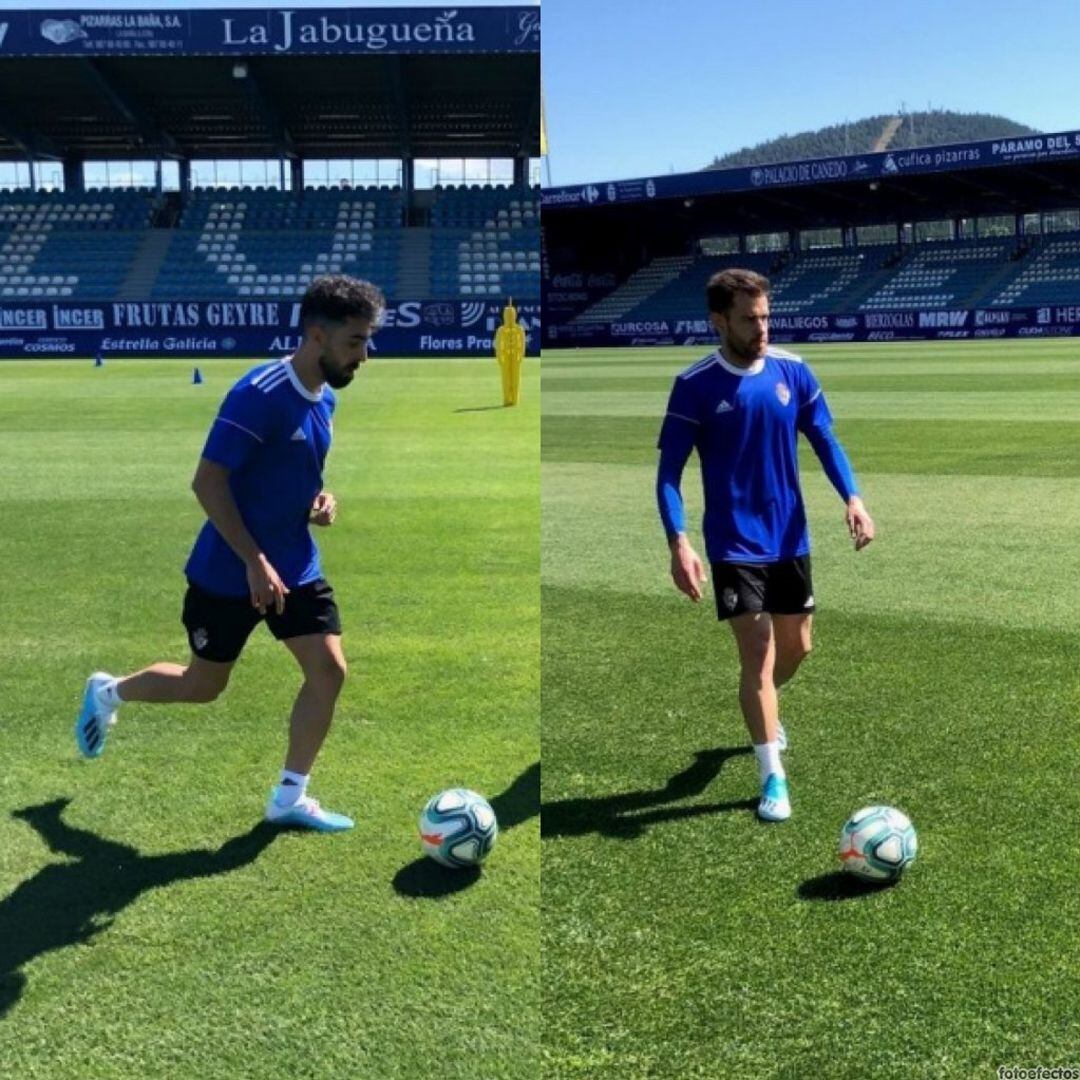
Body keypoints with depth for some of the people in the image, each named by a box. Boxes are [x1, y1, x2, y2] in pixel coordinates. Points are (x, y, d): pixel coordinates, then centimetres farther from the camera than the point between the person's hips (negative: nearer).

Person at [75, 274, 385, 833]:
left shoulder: (325, 399, 3)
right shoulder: (259, 393, -23)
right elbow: (207, 482, -23)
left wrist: (321, 500, -1)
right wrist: (256, 563, -24)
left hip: (296, 565, 7)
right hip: (229, 572, -7)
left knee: (329, 669, -4)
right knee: (202, 686, 10)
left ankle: (289, 798, 11)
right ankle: (106, 692, 40)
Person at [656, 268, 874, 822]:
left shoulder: (792, 370, -2)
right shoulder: (695, 385, -12)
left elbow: (824, 440, 5)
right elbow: (669, 471, -12)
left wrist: (852, 497, -11)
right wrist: (679, 543, -24)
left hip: (790, 538, 4)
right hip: (734, 544, -4)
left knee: (796, 646, 16)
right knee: (757, 651, -8)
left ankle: (761, 713, 48)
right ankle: (773, 776, 5)